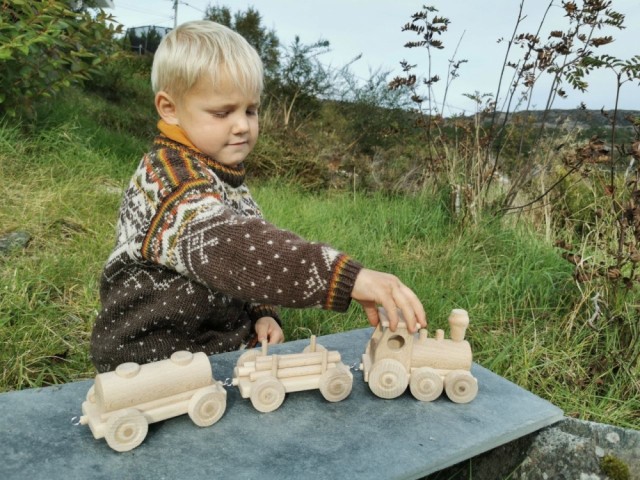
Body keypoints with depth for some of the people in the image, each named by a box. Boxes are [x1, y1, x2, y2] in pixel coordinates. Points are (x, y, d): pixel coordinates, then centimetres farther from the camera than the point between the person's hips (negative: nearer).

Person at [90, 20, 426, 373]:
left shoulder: (227, 175, 6)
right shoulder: (169, 175, -20)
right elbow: (226, 247, -38)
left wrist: (262, 313, 2)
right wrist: (347, 277, -47)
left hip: (220, 352, 7)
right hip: (152, 362, -6)